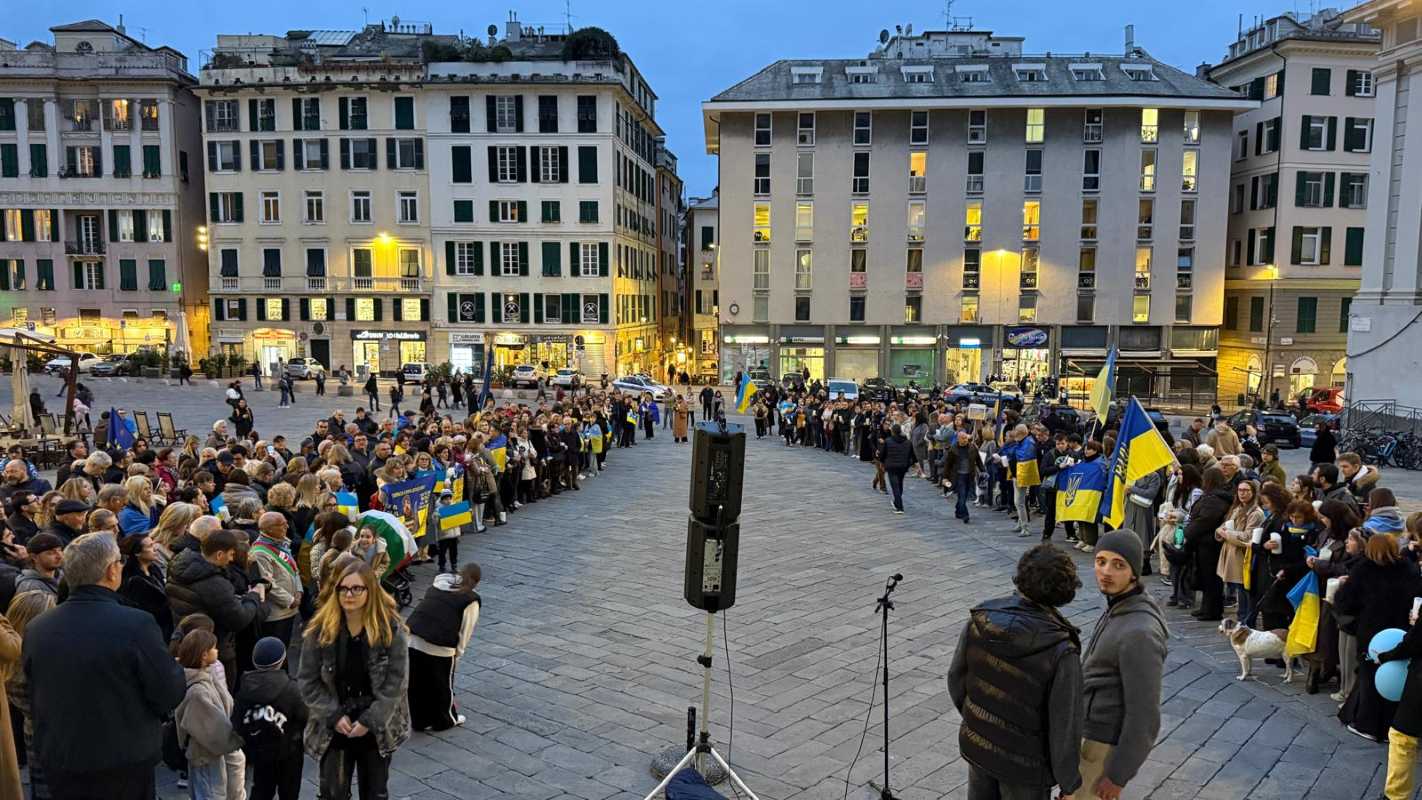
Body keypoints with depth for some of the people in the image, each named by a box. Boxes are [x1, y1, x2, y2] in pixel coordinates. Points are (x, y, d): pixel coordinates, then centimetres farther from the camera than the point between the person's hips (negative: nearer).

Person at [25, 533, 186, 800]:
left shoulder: (36, 628, -8)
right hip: (125, 763, -4)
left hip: (57, 761, 4)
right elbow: (170, 695, -16)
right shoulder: (136, 624, -24)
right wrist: (176, 669, 5)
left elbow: (35, 700, 6)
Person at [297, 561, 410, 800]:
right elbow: (308, 681, -5)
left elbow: (396, 683, -12)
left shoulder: (391, 629, -13)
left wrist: (370, 720, -16)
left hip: (378, 727, 0)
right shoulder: (319, 630, -9)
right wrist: (334, 716, -12)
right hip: (333, 728, 1)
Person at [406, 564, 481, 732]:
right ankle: (444, 721, 35)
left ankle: (420, 721, 35)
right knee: (442, 685, 18)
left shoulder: (437, 585, 20)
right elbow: (465, 632, 2)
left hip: (411, 639, 5)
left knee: (417, 684, 21)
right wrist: (457, 653, 16)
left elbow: (426, 612, 19)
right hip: (438, 647, -5)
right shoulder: (471, 600, 4)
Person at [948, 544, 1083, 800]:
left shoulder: (980, 619, -16)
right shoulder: (1061, 653, -28)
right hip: (1022, 762, -4)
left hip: (977, 743, 4)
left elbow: (957, 678, -3)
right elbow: (1065, 726, -20)